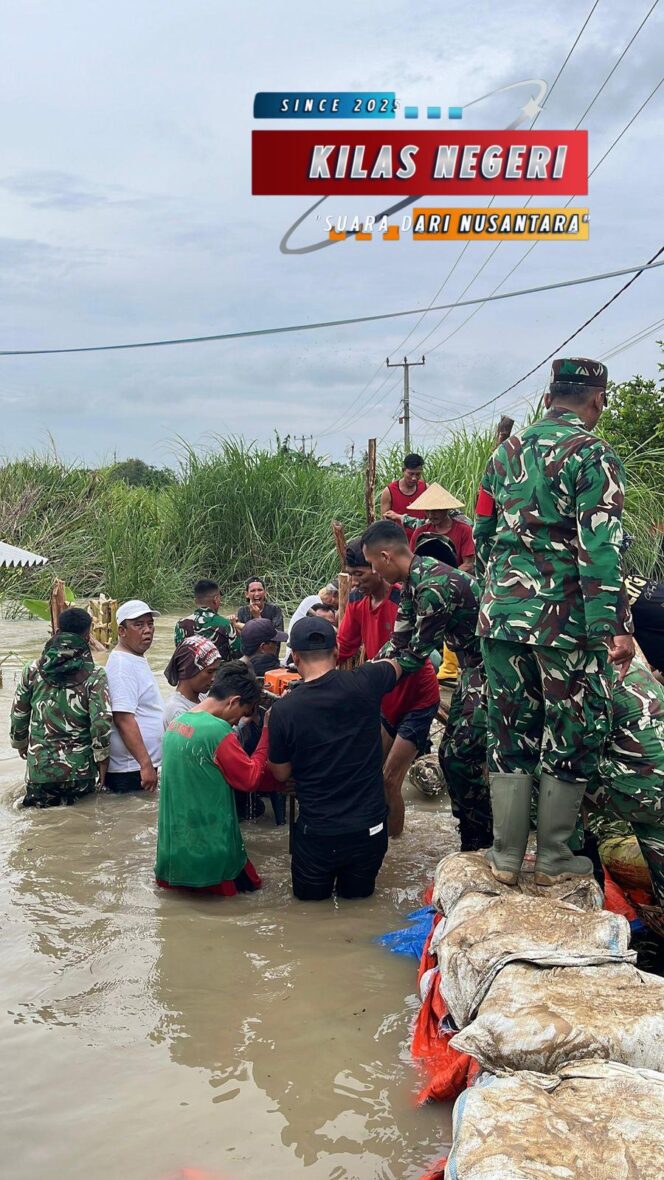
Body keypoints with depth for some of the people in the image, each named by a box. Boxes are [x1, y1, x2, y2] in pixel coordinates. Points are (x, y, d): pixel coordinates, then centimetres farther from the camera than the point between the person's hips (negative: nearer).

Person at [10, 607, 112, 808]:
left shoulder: (33, 670, -1)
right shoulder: (94, 675, -9)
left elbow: (18, 716, 7)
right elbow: (101, 722, -15)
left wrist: (21, 744, 25)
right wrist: (102, 762, -3)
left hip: (40, 768, 2)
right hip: (81, 769, -1)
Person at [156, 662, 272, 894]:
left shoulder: (176, 724, 6)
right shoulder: (217, 730, -21)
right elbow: (250, 779, -11)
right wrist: (267, 732, -7)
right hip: (209, 852, -7)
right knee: (248, 884, 15)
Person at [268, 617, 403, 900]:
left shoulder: (283, 710, -15)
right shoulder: (364, 683, -12)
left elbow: (281, 775, 2)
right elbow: (396, 665, 13)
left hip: (317, 833, -2)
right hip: (369, 829, 2)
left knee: (309, 898, 23)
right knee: (357, 898, 26)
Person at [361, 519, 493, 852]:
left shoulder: (435, 586, -25)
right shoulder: (413, 583, 5)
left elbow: (417, 653, -19)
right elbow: (397, 643, 12)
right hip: (472, 667, 10)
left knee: (463, 758, -10)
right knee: (450, 753, 12)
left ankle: (484, 846, 2)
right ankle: (471, 843, 22)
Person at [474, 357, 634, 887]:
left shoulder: (506, 453, 11)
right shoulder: (593, 456, -9)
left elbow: (482, 534, 18)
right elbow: (601, 549, -17)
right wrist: (616, 627, -18)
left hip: (503, 610, 6)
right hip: (567, 621, -6)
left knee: (510, 735, 12)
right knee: (572, 739, 8)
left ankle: (506, 857, 18)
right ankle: (553, 858, 16)